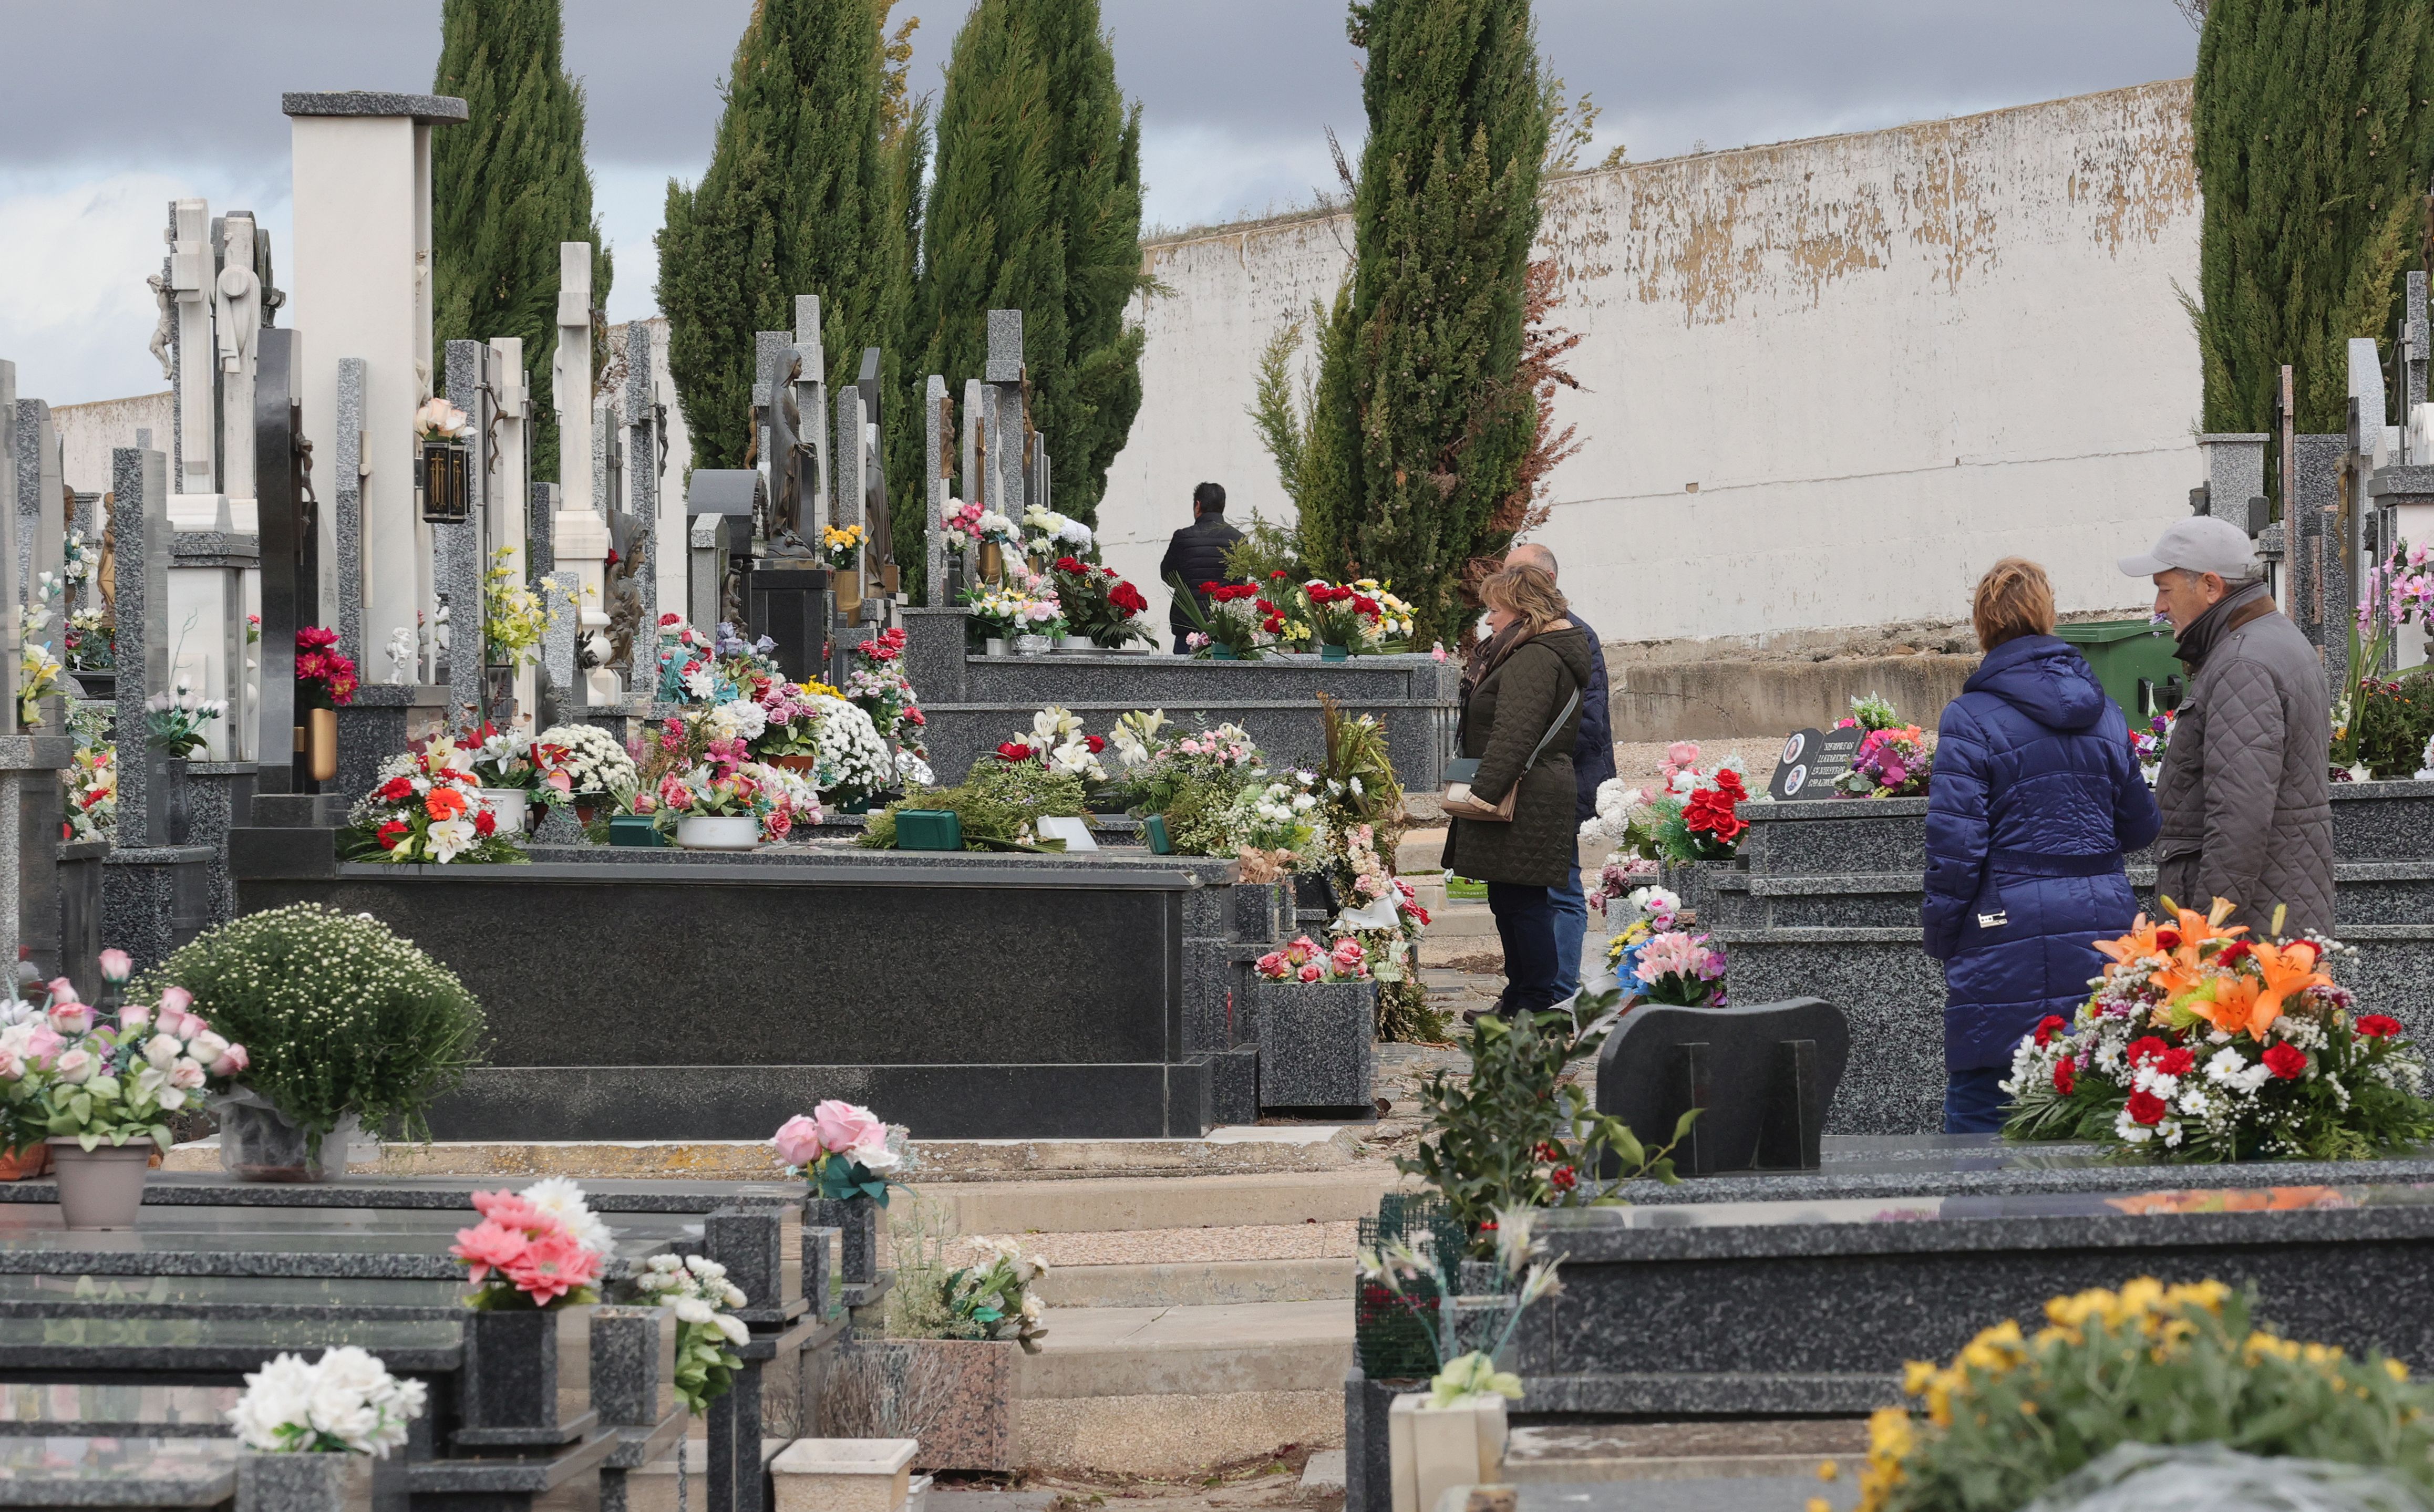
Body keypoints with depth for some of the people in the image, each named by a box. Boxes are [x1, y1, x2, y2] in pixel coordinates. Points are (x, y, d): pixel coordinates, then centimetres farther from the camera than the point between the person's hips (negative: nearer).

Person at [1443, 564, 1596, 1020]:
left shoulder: (1534, 659, -17)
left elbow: (1515, 734, -25)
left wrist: (1484, 790, -26)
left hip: (1526, 805, -11)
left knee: (1521, 900, -7)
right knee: (1509, 900, 16)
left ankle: (1541, 1004, -4)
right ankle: (1519, 998, 23)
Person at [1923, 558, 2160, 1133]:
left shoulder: (1970, 720, -8)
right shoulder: (2103, 713, 8)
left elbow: (1954, 844, -10)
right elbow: (2139, 826, 18)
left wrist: (1942, 938, 1)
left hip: (2008, 933, -5)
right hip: (2101, 928, 5)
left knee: (1979, 1108, -1)